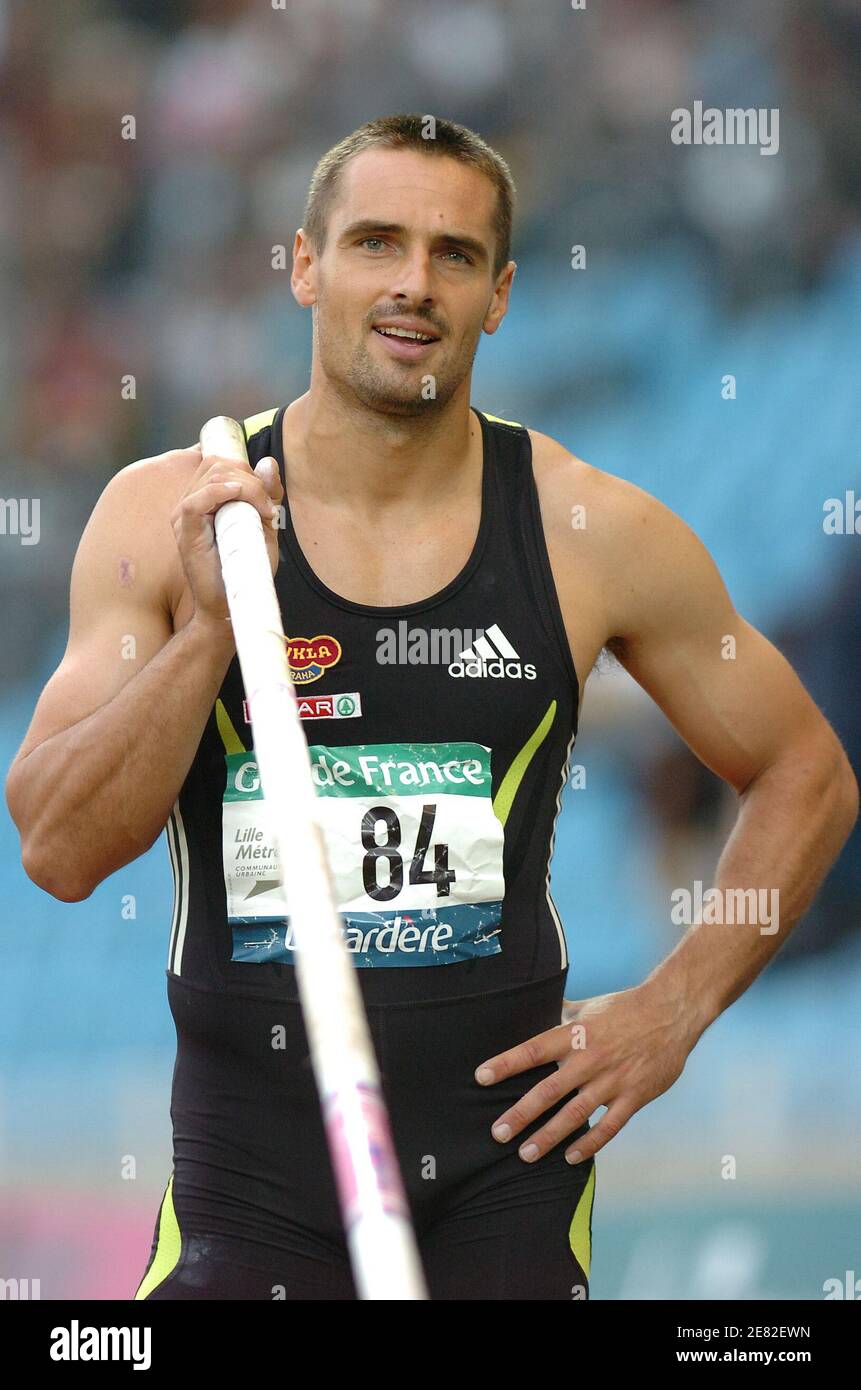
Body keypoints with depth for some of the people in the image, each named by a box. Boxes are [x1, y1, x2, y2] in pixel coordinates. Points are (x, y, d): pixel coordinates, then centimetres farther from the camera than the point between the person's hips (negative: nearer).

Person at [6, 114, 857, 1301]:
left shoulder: (591, 530, -2)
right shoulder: (163, 515, -2)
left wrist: (672, 1011, 1)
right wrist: (207, 629, -19)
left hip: (506, 1167, 1)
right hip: (250, 1187, 0)